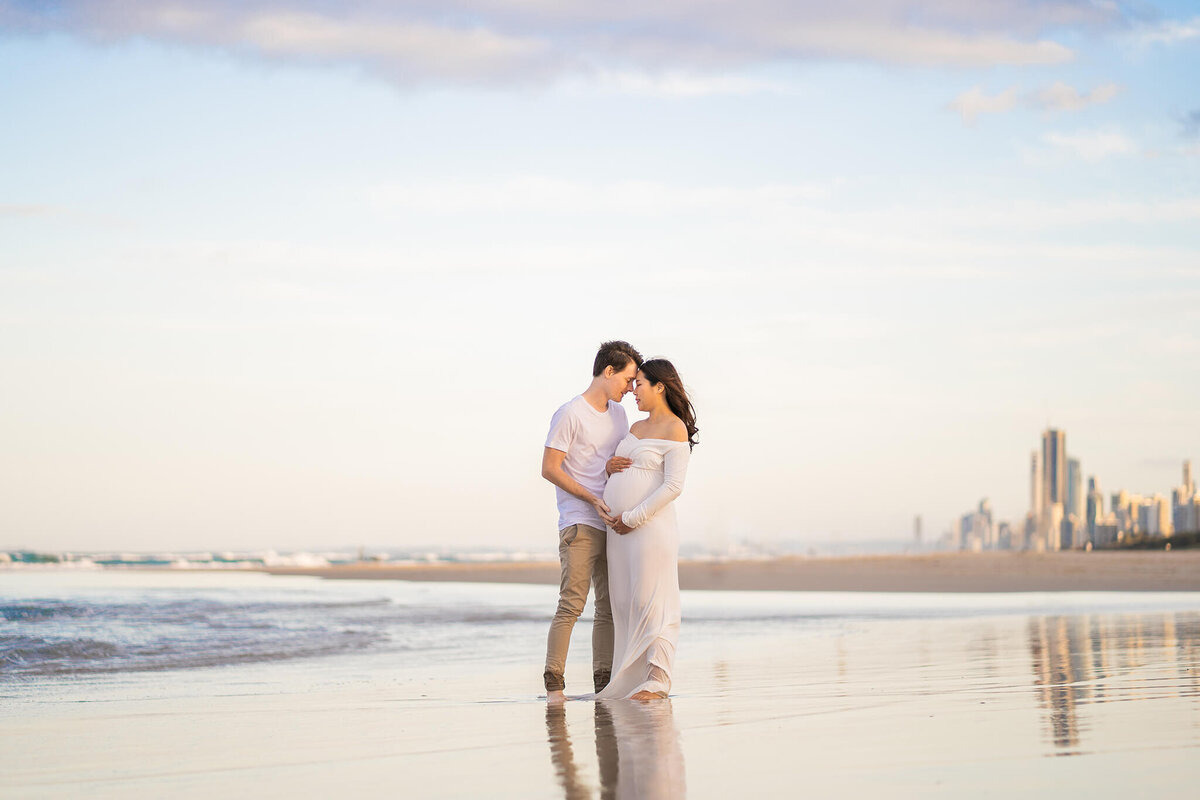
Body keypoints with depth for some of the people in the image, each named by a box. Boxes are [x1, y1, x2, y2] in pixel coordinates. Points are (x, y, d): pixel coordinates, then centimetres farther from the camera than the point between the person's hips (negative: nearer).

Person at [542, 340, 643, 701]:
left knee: (609, 606, 6)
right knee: (572, 603, -14)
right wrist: (593, 500, -14)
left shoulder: (618, 414, 18)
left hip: (611, 523, 8)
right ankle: (554, 682, -13)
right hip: (579, 523, -8)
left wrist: (614, 467, 0)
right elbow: (549, 468, -9)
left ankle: (604, 682, 10)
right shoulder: (570, 414, -6)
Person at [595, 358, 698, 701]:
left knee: (650, 603, -9)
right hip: (620, 527, 8)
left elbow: (673, 486, -16)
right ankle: (631, 679, 9)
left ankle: (657, 681, -9)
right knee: (624, 604, 6)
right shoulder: (637, 427, 18)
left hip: (650, 527, -8)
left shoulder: (675, 429, -7)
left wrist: (633, 518, -16)